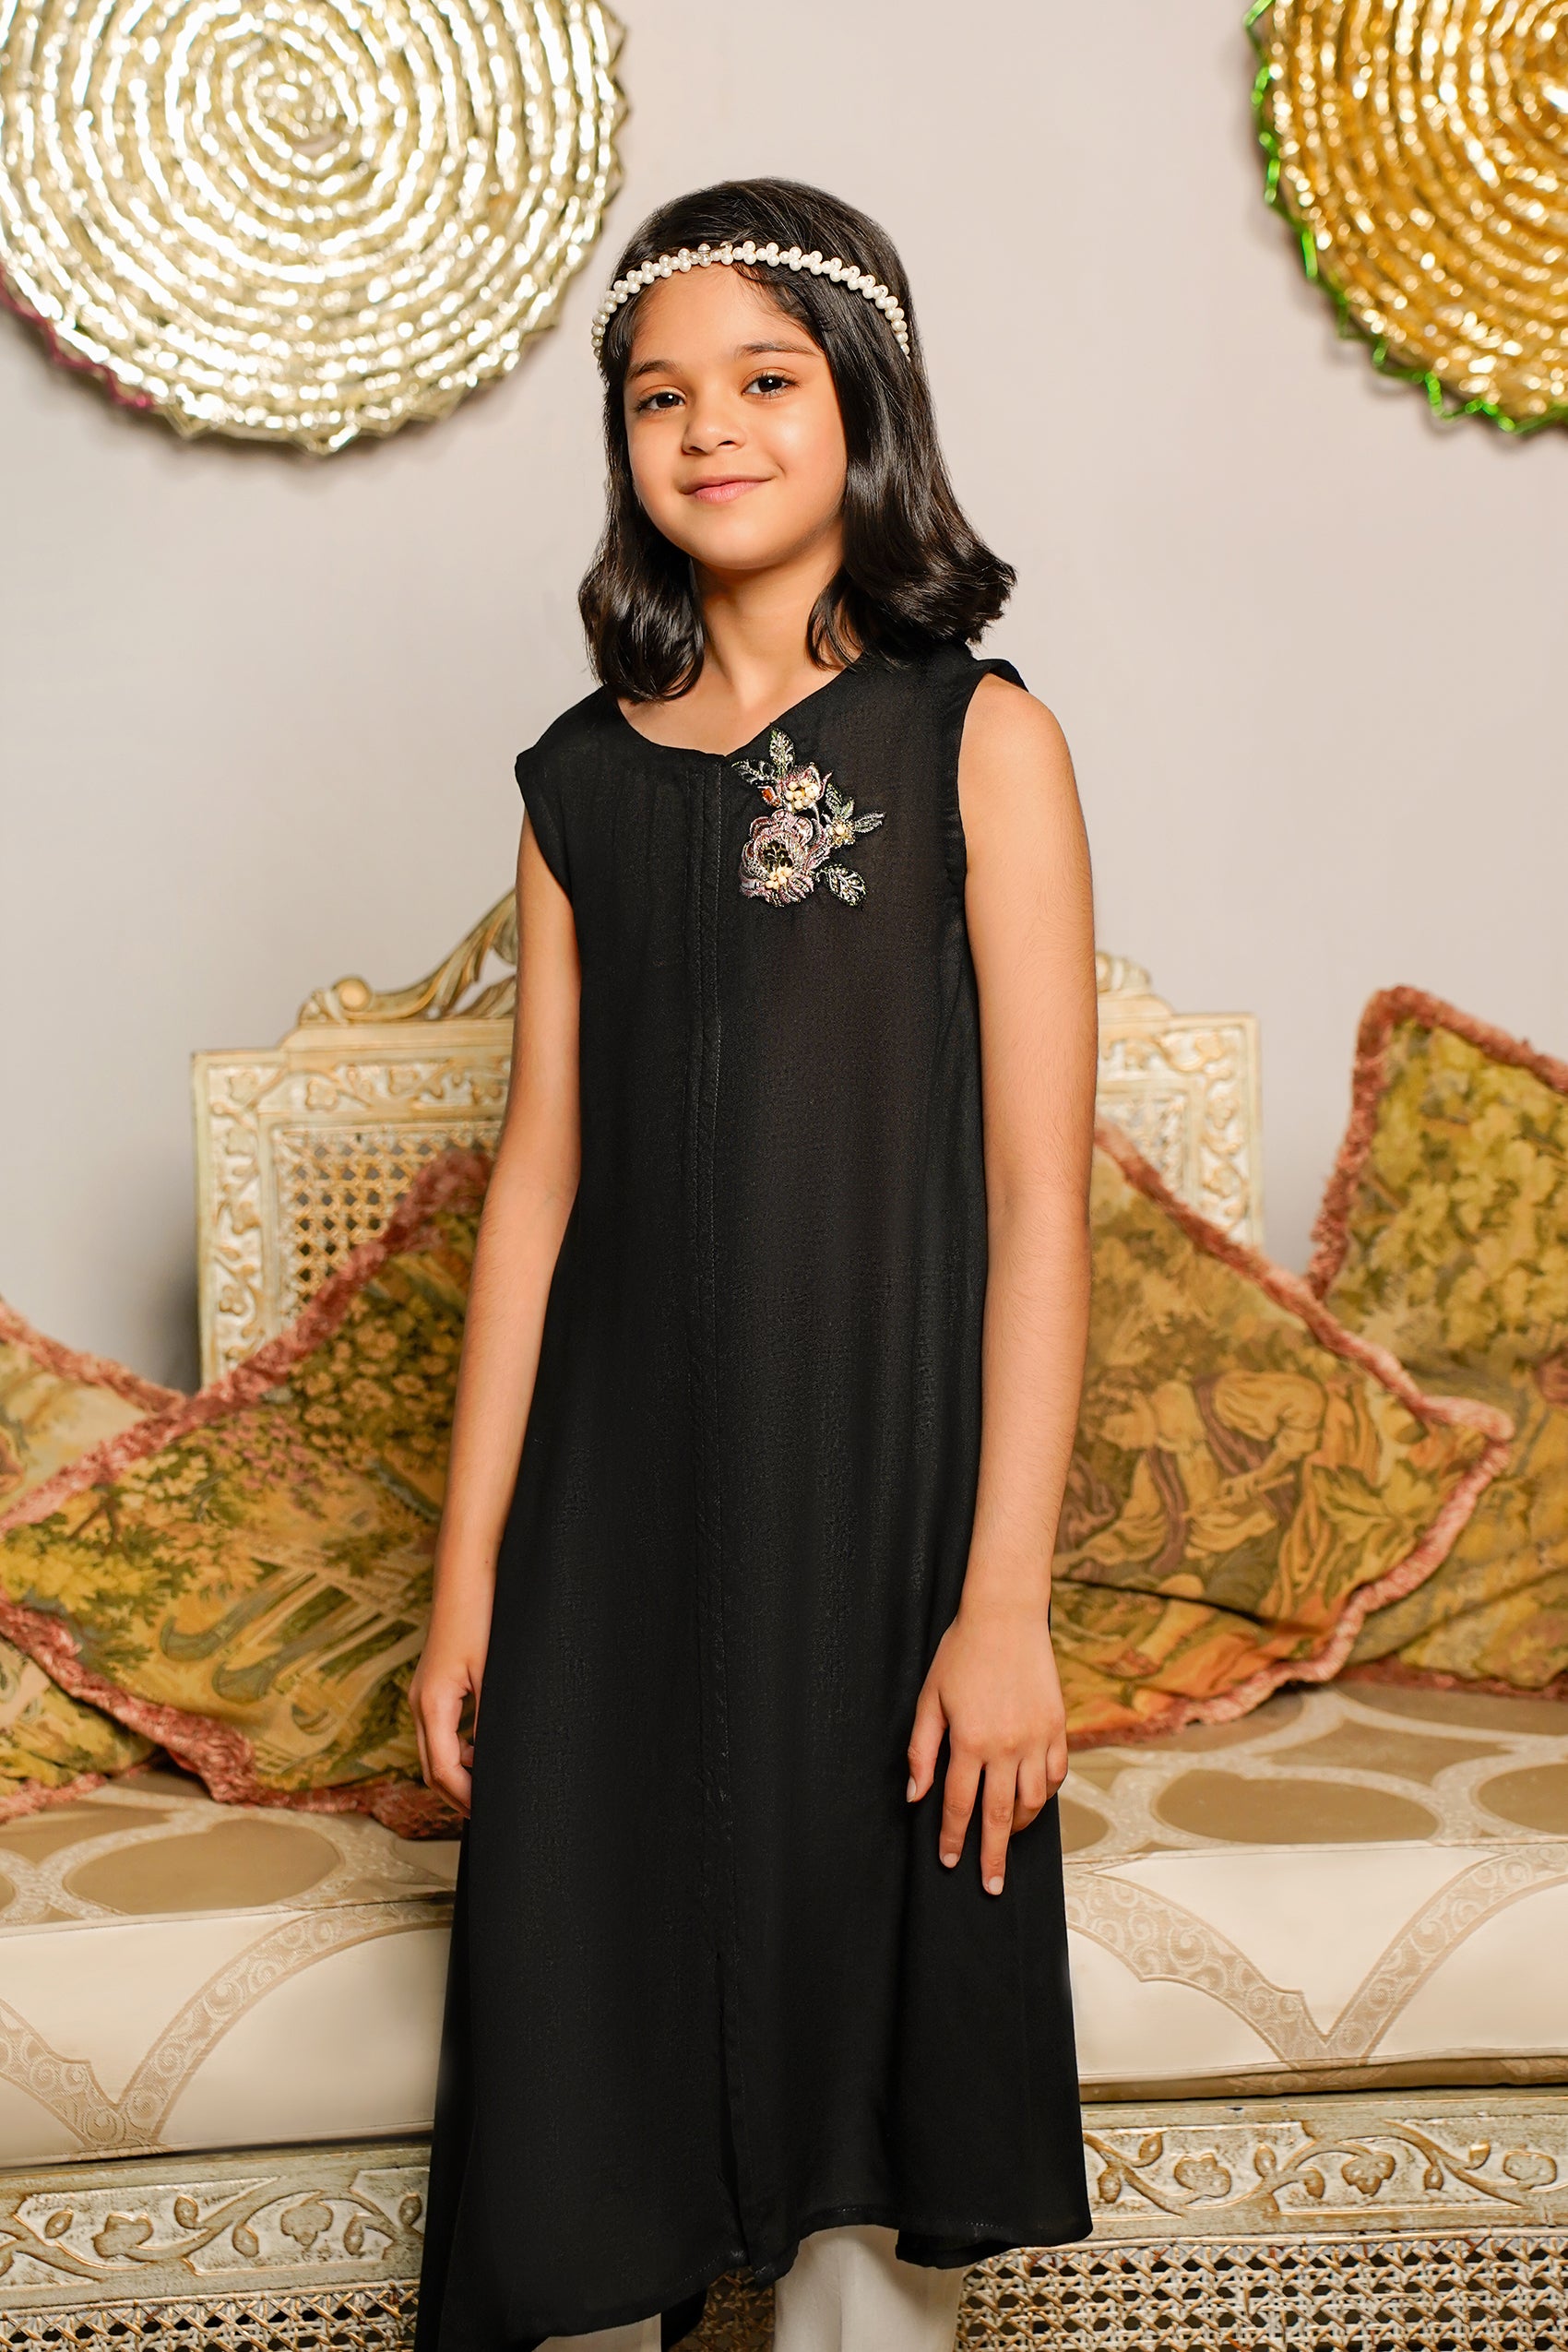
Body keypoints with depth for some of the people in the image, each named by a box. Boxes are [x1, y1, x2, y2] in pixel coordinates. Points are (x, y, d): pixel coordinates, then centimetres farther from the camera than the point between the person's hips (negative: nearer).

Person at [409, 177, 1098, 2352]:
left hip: (877, 1480, -3)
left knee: (864, 1997, 6)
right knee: (581, 2026, 8)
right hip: (619, 1496, 3)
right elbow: (540, 1175, 6)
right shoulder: (583, 780, 7)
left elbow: (1039, 1194, -8)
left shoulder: (978, 743, -4)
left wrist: (1005, 1599, -13)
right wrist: (468, 1566, 4)